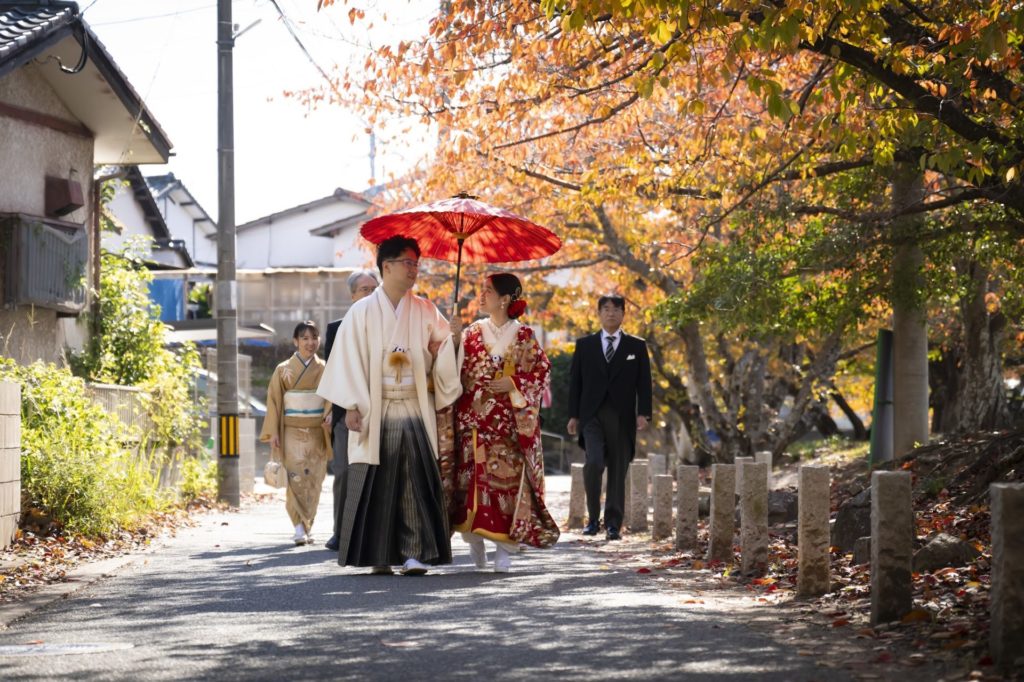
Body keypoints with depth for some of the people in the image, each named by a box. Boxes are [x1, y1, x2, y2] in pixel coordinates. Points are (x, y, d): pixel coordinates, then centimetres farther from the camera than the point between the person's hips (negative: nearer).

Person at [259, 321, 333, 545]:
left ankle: (307, 526, 11)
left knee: (313, 481, 1)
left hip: (317, 433, 2)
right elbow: (274, 402, 4)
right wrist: (273, 432, -4)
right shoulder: (283, 370, 5)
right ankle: (300, 527, -14)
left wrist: (330, 416, -17)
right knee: (296, 478, -12)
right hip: (292, 432, -2)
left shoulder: (324, 369, 7)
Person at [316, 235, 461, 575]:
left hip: (415, 411, 2)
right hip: (375, 413, -2)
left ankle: (415, 553, -8)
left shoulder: (425, 311, 10)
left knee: (416, 483, -7)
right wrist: (352, 406, -8)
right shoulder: (362, 312, 3)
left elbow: (444, 349, 13)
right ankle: (378, 556, 6)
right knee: (375, 485, -2)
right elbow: (350, 359, -1)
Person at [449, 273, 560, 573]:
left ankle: (504, 547, -3)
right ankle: (475, 539, 5)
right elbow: (457, 371, 3)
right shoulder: (472, 333, 10)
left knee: (509, 475, -7)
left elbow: (541, 372, 2)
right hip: (475, 417, 2)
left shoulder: (524, 336, 3)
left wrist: (513, 384, -11)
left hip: (510, 420, -2)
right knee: (475, 474, -6)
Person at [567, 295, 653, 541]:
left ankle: (613, 524, 7)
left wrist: (643, 413, -8)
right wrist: (573, 415, 2)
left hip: (622, 417, 1)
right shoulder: (584, 345, 10)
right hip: (592, 416, -1)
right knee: (593, 463, -18)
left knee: (618, 471, 1)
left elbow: (643, 383, 4)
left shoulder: (637, 346, 9)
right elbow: (575, 381, 9)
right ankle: (593, 518, -3)